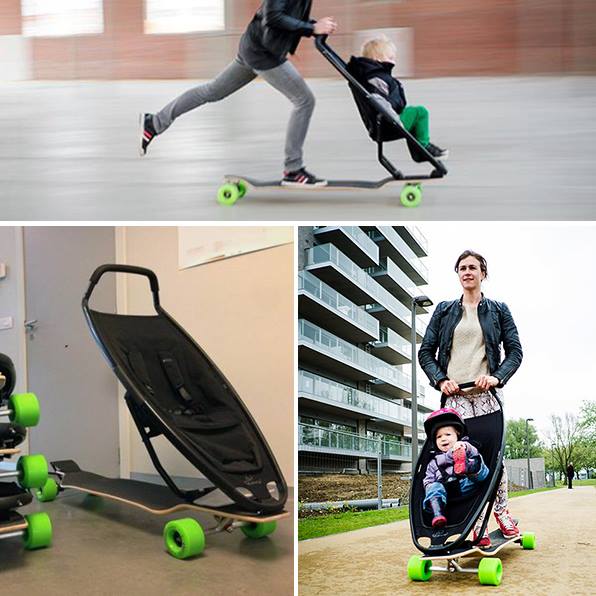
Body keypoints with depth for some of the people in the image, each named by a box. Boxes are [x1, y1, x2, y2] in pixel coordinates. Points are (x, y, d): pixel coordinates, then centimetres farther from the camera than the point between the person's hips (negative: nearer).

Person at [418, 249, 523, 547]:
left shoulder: (498, 310, 13)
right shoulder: (444, 310, 15)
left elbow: (515, 351, 8)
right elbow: (425, 352, 12)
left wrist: (497, 377, -9)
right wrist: (440, 379, -4)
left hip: (487, 394, 0)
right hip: (455, 395, 0)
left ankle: (501, 510, 18)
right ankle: (477, 523, -5)